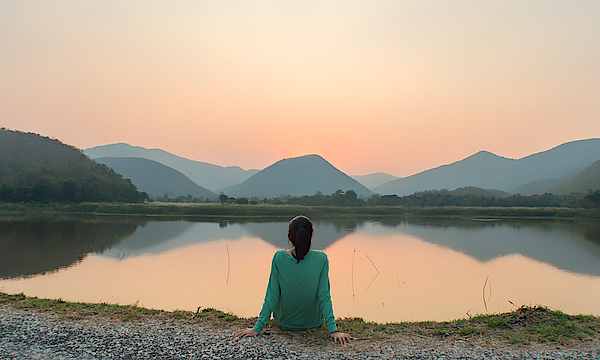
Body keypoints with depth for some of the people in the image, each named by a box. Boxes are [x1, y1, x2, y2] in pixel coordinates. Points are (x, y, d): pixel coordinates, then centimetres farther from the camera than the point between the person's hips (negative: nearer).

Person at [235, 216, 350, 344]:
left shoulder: (279, 258, -22)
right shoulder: (321, 259, -22)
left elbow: (272, 296, -18)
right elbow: (324, 297, -21)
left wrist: (257, 328, -9)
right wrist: (333, 330, -13)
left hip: (284, 322, 0)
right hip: (314, 323, 0)